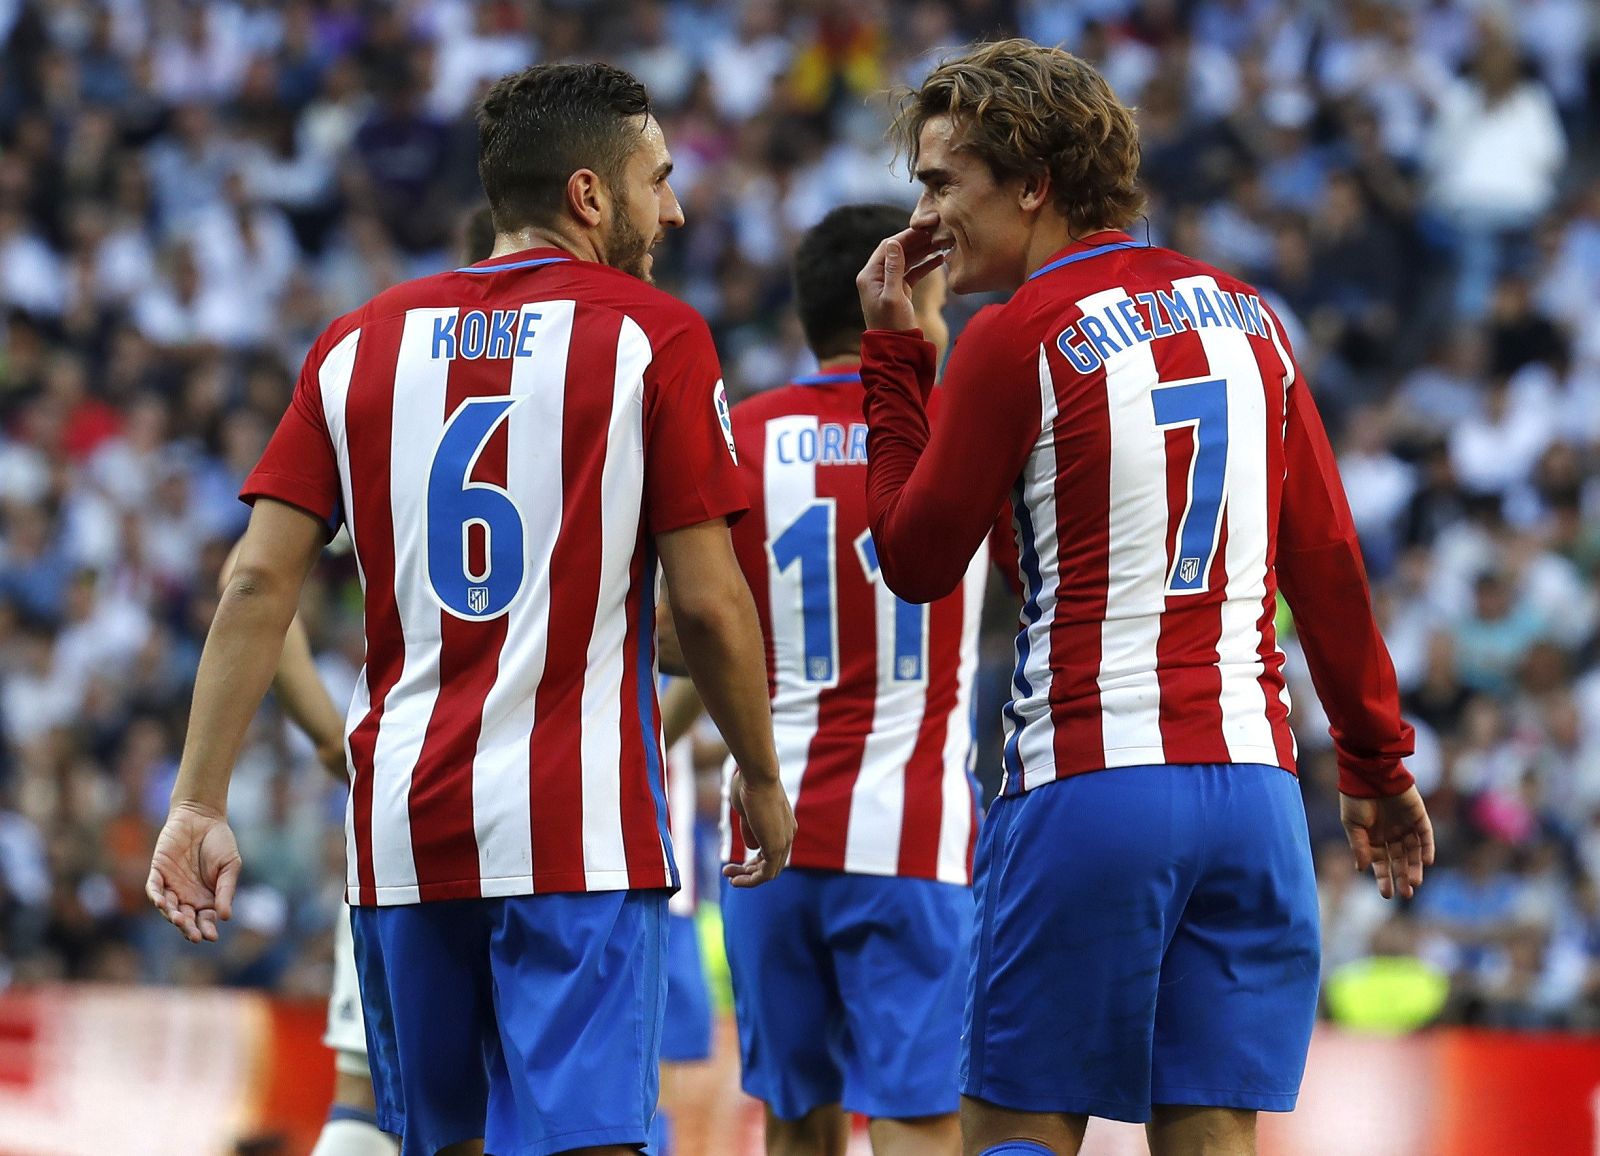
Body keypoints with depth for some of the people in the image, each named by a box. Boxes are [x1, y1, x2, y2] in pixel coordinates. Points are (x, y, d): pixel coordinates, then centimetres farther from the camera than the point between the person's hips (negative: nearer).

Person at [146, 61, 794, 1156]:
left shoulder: (361, 344, 10)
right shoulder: (653, 336, -2)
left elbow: (260, 585, 4)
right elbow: (709, 601, -3)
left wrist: (200, 803, 5)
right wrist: (762, 779, 11)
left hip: (402, 822, 5)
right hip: (582, 826, -5)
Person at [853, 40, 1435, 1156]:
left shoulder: (1018, 341, -6)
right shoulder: (1242, 312, 11)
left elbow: (916, 562, 4)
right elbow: (1327, 559, 13)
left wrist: (892, 353, 10)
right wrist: (1378, 762, 20)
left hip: (1091, 787, -5)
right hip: (1254, 781, 5)